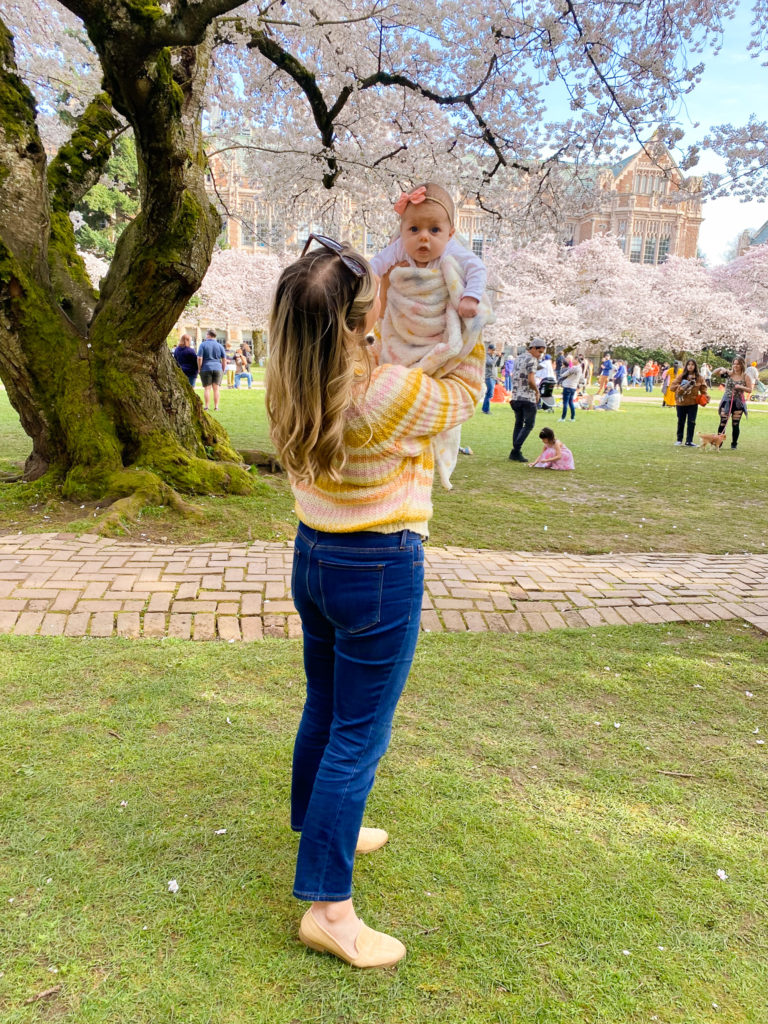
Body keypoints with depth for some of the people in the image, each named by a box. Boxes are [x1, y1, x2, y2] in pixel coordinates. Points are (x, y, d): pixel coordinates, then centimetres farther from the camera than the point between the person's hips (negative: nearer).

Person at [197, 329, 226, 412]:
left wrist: (199, 369, 0)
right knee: (216, 388, 5)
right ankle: (216, 407, 5)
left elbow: (199, 358, -9)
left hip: (206, 368, -2)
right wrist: (223, 370, 13)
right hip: (218, 369, 2)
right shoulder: (220, 346, 6)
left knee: (207, 388, 2)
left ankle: (206, 407, 1)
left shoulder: (203, 344, -3)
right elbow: (224, 359, 6)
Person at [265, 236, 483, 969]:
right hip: (379, 574, -7)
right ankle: (327, 906, 16)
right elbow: (463, 395, -3)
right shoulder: (393, 395, -24)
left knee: (323, 711, 23)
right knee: (358, 738, 4)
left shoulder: (290, 387, -4)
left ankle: (321, 829, 46)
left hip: (312, 557, 8)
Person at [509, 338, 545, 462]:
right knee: (528, 425, 1)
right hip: (528, 397, -8)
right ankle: (516, 450, -8)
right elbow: (531, 380, -20)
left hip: (516, 396, 8)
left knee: (518, 424, 12)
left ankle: (515, 452, 9)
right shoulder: (532, 360, -11)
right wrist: (537, 391, -4)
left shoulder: (518, 358, 15)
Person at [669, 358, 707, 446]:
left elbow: (703, 389, 4)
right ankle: (679, 440, 24)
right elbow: (672, 387, -5)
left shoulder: (699, 377, 2)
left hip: (693, 403, 0)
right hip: (681, 403, 0)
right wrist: (680, 388, -20)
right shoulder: (681, 376, -1)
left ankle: (689, 441, 7)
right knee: (681, 422, 11)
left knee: (691, 422, 0)